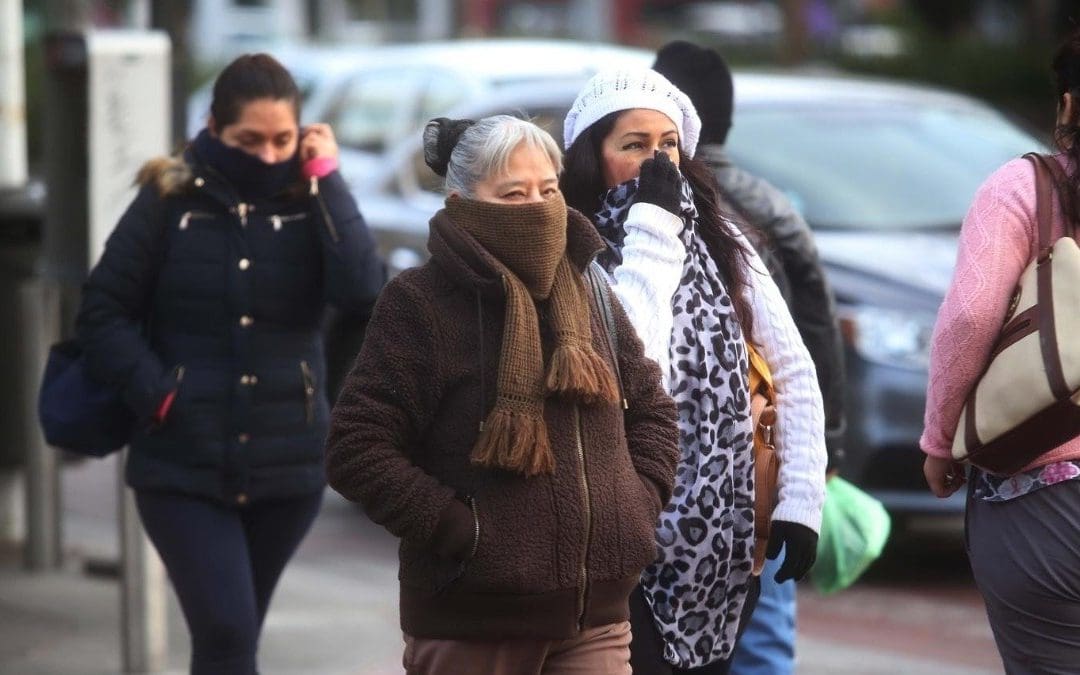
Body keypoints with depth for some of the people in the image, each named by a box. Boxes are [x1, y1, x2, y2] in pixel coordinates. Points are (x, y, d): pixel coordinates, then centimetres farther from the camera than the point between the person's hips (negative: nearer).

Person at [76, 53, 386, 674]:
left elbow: (363, 289, -16)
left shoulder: (310, 204, 1)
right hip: (184, 466, -2)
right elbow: (104, 311, -1)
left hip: (286, 465, 2)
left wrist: (326, 179, -14)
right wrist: (156, 393, -13)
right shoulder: (171, 201, -3)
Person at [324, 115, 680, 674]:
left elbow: (651, 408, 23)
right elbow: (356, 448, -13)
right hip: (472, 627, -5)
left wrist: (641, 499, 7)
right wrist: (457, 528, -17)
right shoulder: (420, 304, -8)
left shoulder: (588, 296, 11)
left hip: (597, 616, 5)